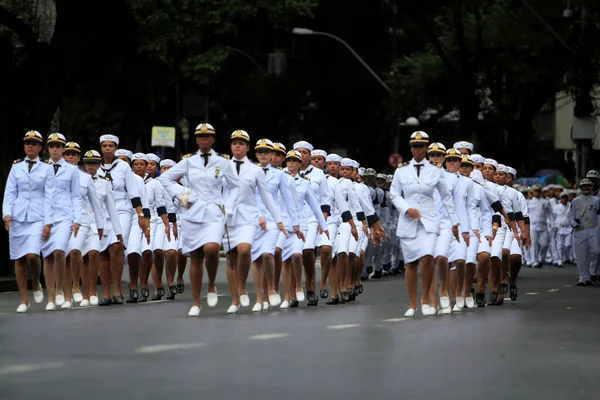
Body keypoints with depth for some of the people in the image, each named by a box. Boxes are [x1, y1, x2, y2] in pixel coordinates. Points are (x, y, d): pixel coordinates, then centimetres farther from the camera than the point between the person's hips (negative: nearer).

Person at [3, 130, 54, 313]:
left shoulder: (47, 169, 6)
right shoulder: (16, 167, 11)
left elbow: (49, 196, 2)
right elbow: (9, 192, 8)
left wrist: (48, 222, -5)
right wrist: (7, 213, -8)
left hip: (37, 217, -2)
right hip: (17, 217, 2)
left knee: (32, 255, -19)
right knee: (18, 258, 1)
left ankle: (36, 284, 10)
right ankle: (24, 300, 9)